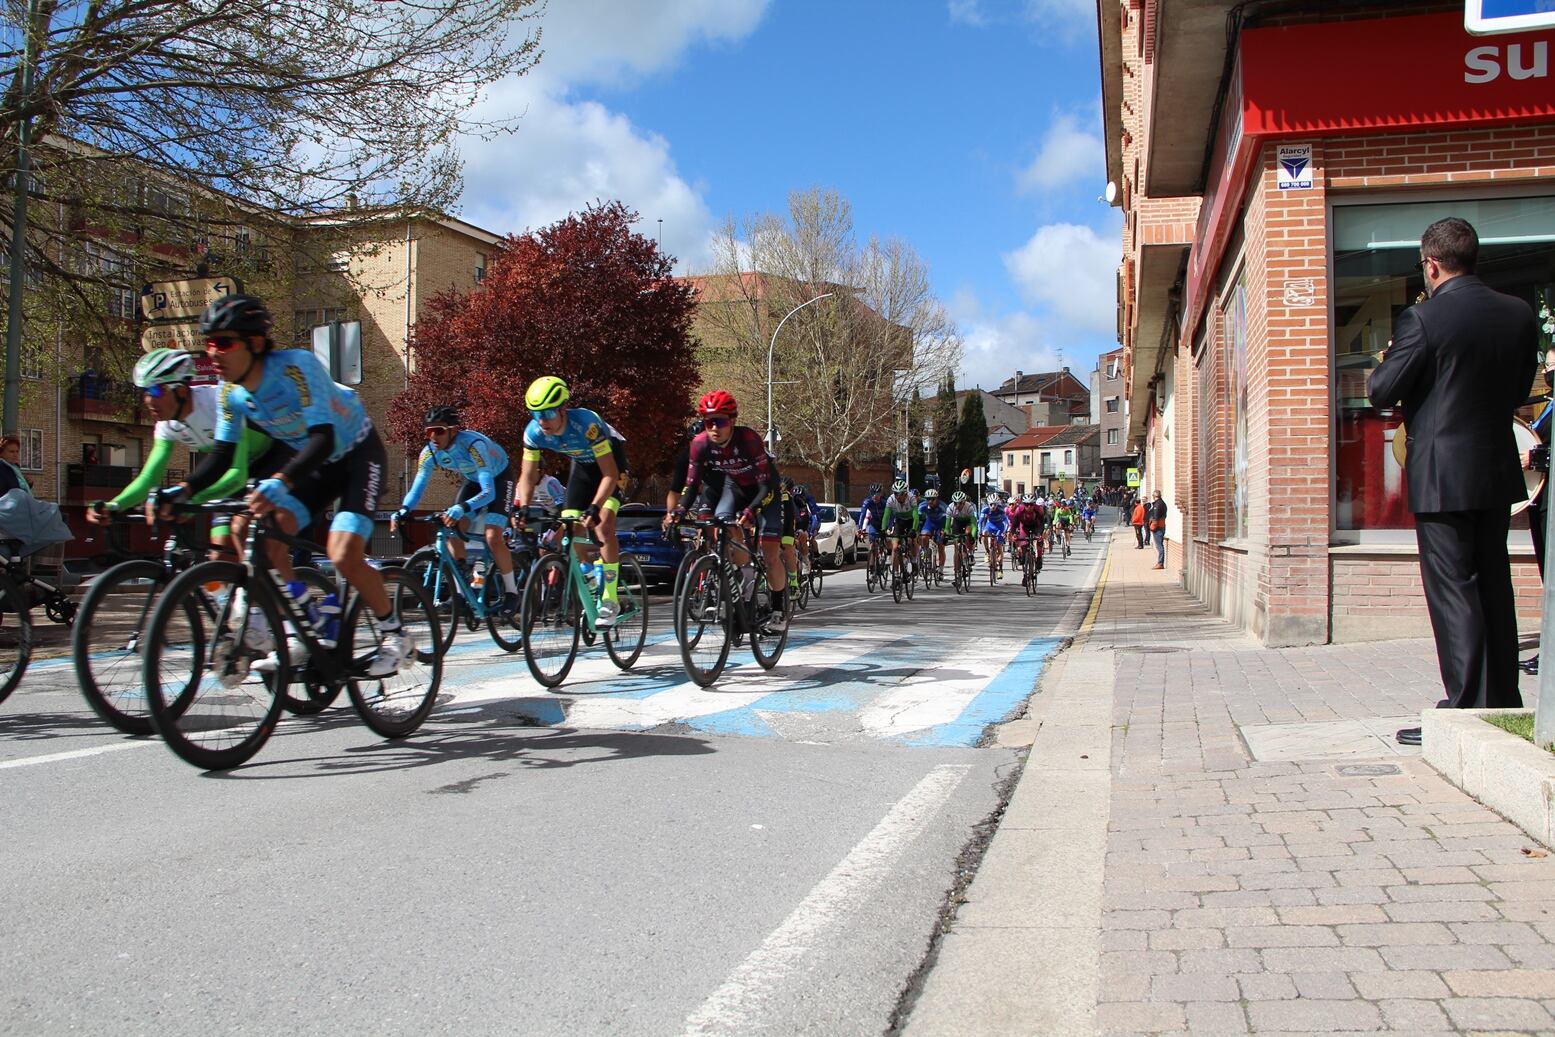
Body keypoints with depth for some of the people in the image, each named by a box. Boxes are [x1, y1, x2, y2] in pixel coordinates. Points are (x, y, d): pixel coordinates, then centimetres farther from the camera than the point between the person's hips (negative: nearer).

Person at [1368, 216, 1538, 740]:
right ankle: (1504, 704, 22)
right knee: (1493, 587, 15)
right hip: (1499, 472, 6)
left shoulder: (1422, 320, -14)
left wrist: (1384, 365, 10)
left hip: (1441, 476, -6)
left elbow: (1382, 391, -9)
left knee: (1452, 590, -3)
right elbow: (1519, 390, 13)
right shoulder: (1520, 314, 4)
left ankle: (1469, 710, -3)